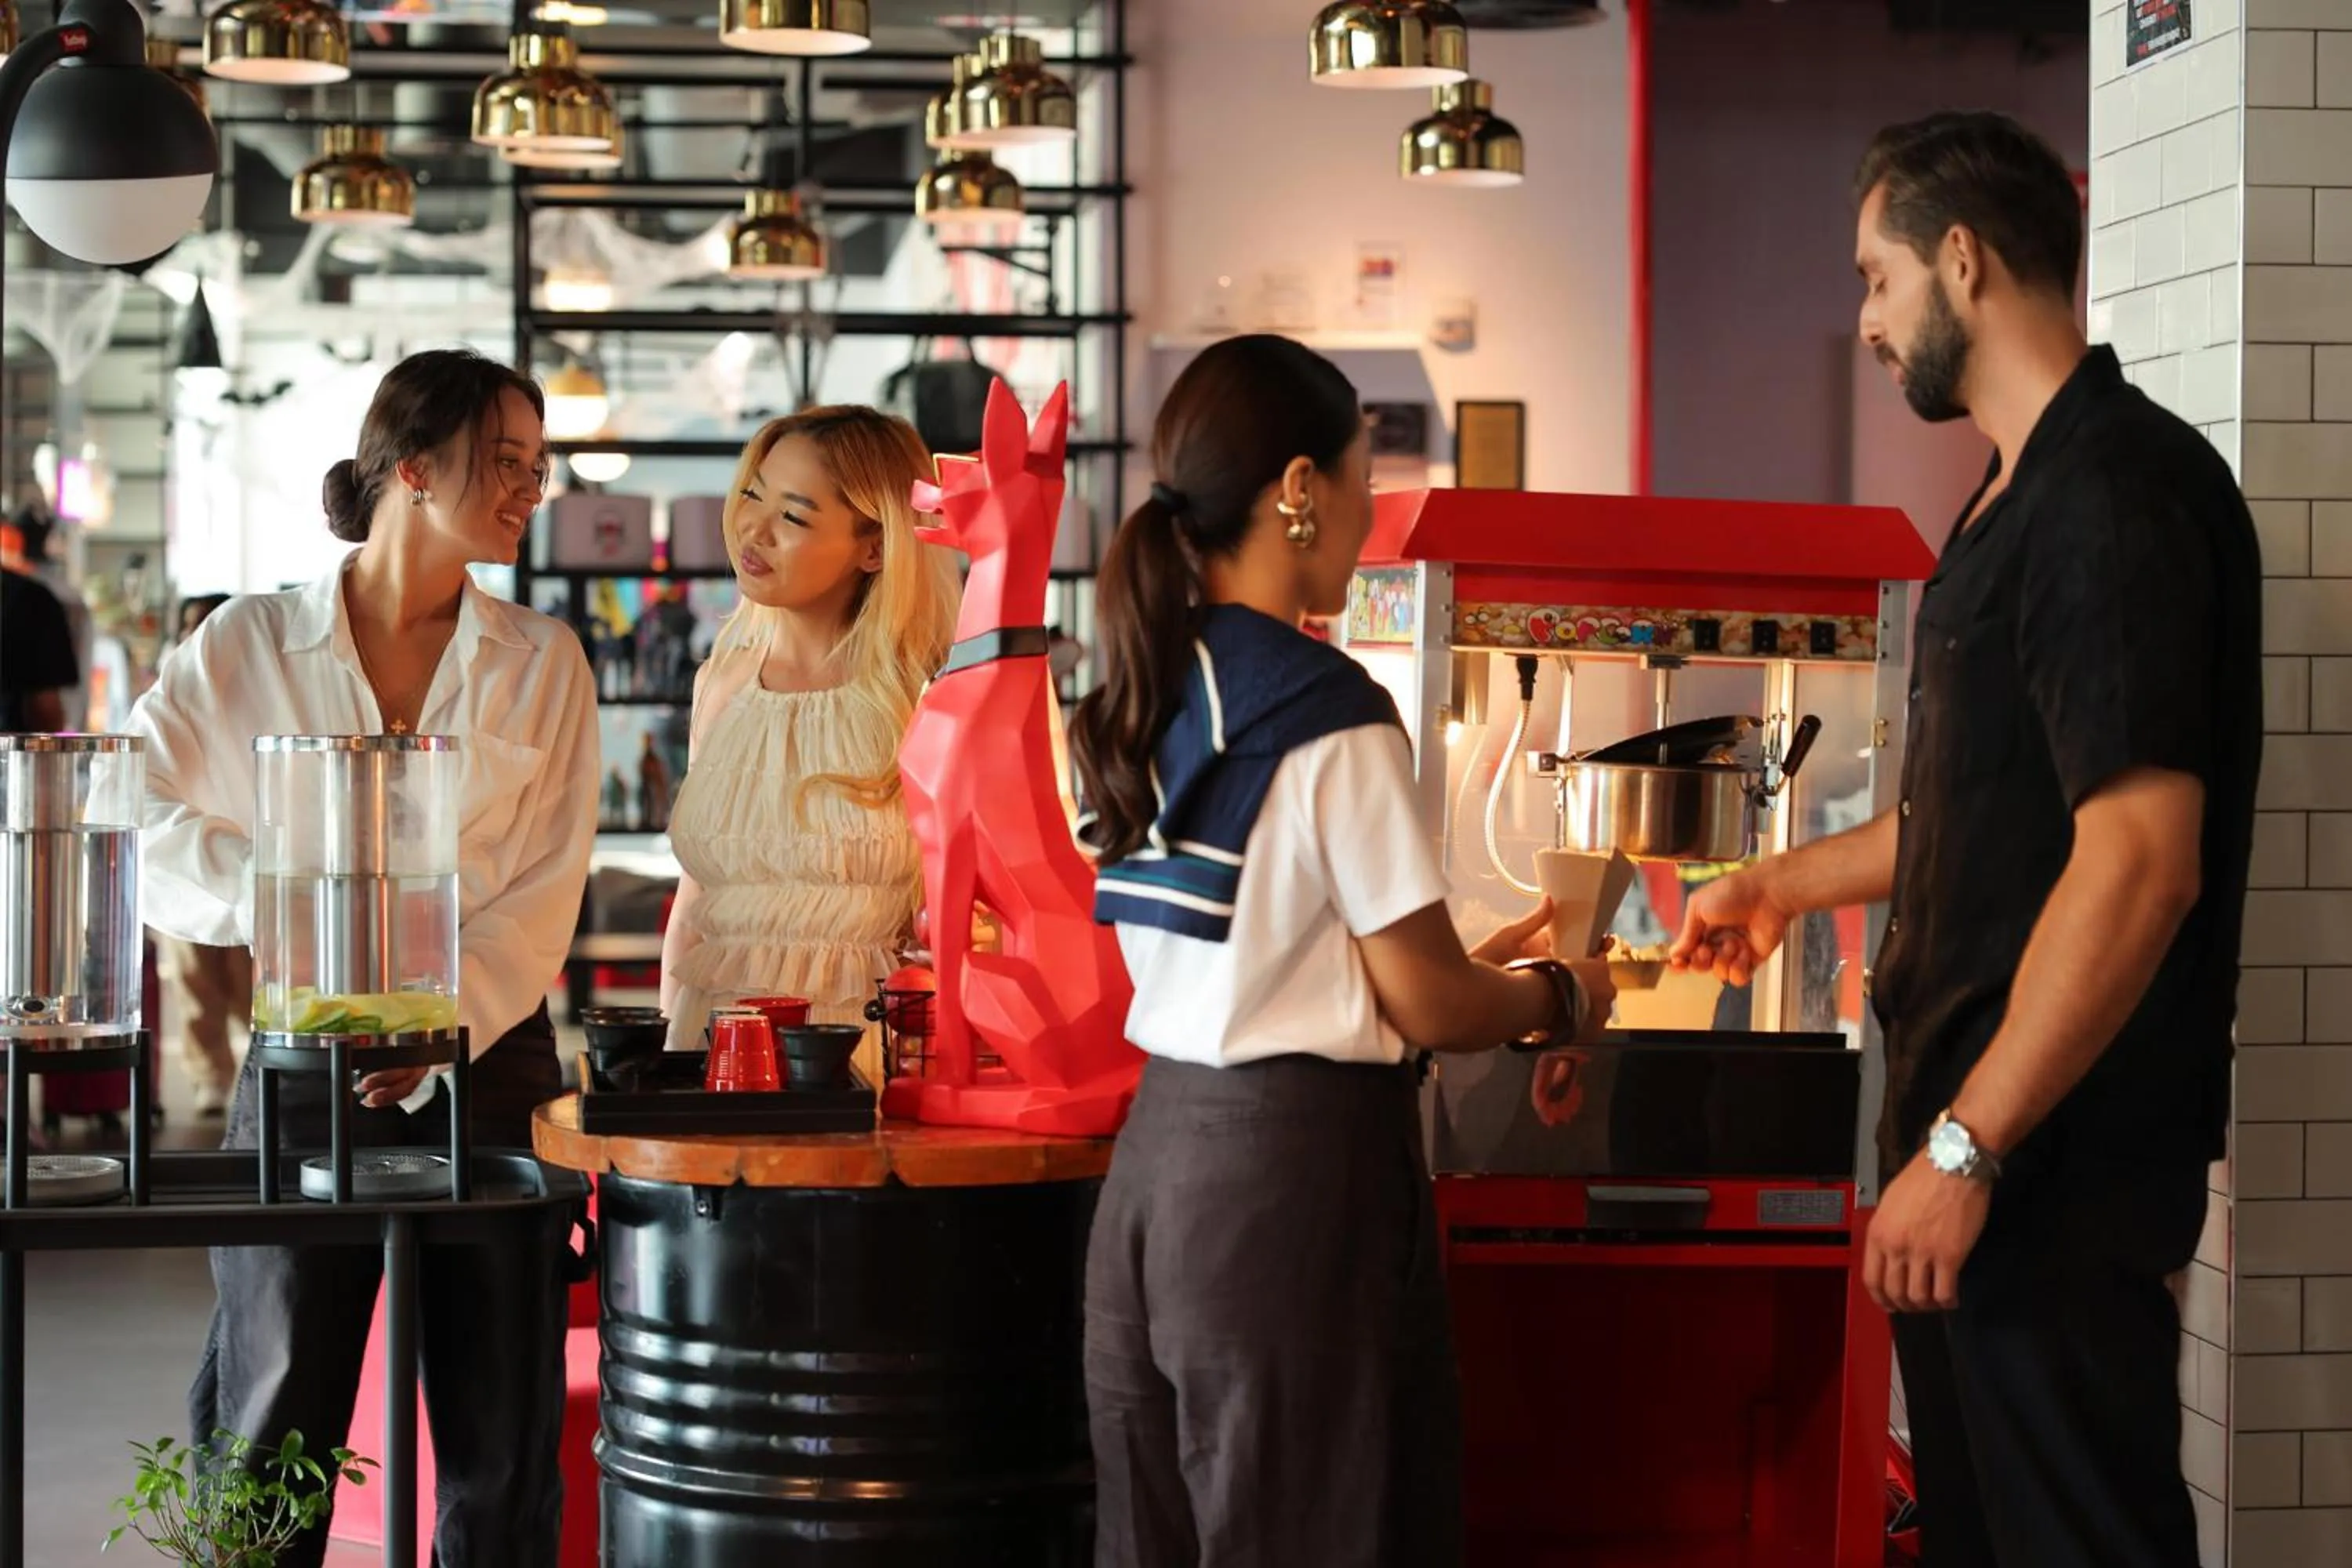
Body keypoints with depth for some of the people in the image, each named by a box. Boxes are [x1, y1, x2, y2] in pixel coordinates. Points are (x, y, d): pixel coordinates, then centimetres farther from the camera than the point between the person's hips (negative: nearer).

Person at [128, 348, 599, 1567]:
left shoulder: (542, 665, 7)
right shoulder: (248, 647, 3)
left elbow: (544, 888, 1)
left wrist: (449, 1022, -14)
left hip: (488, 1061, 2)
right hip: (306, 1057, -1)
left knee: (503, 1444, 4)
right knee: (273, 1431, 0)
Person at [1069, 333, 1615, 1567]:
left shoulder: (1144, 701, 8)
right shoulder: (1332, 713, -15)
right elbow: (1429, 1010, -12)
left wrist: (1474, 967, 20)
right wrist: (1560, 998, 7)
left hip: (1160, 1142, 8)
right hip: (1295, 1162, -8)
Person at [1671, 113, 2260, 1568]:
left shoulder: (2116, 493, -17)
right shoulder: (2021, 498, 14)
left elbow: (2139, 857, -24)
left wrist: (1965, 1149, -23)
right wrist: (1787, 885, 36)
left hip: (2059, 1160, -9)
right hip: (1979, 1123, 9)